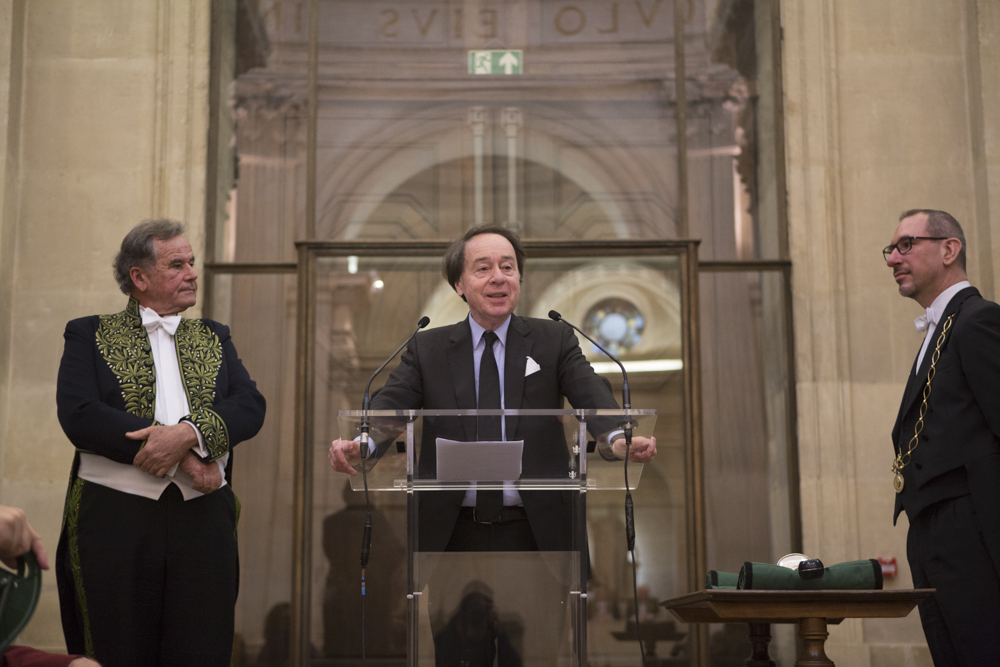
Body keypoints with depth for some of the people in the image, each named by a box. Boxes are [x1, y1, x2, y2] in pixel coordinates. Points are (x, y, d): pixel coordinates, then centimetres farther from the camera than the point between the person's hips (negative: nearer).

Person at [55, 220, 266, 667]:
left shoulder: (213, 338, 17)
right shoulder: (90, 335, 6)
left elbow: (250, 407, 2)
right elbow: (79, 416, -10)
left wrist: (188, 433, -18)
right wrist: (182, 457, -14)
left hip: (204, 518, 3)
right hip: (113, 517, -2)